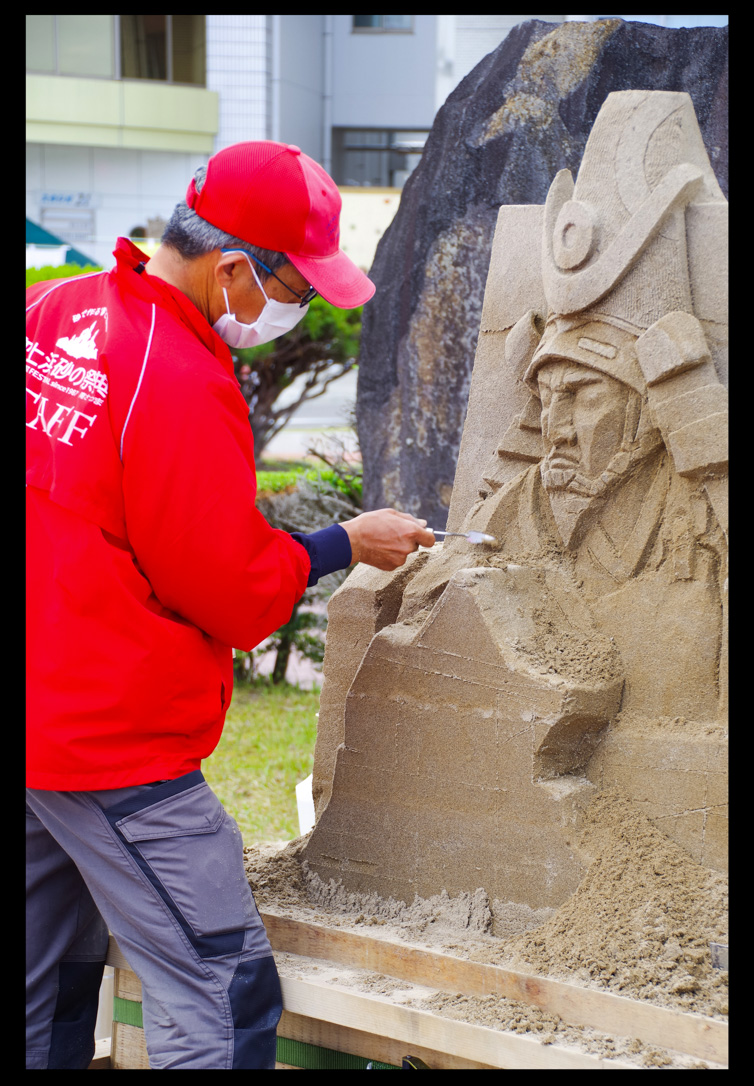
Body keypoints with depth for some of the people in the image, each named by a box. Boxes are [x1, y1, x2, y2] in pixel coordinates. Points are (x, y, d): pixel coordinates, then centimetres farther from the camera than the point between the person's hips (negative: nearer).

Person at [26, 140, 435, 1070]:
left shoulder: (51, 313, 6)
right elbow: (236, 595, -14)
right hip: (117, 748, -9)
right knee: (221, 1002, -7)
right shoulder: (181, 383, -21)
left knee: (49, 992, 20)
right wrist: (345, 545, 1)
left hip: (41, 724, 10)